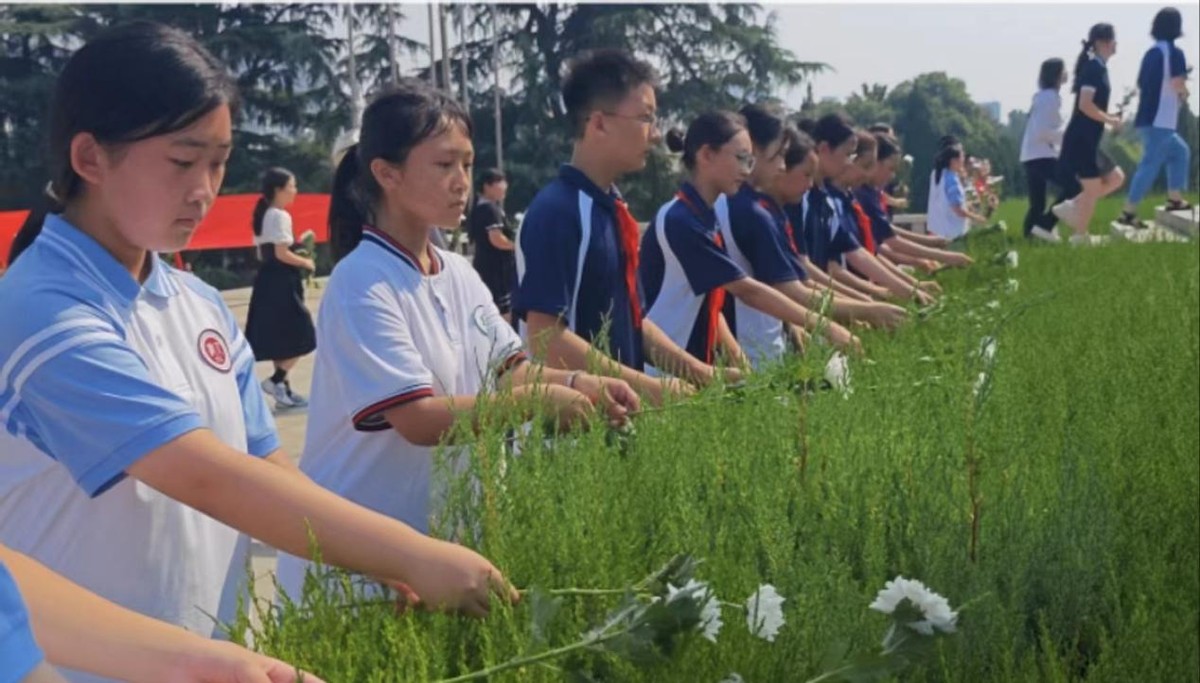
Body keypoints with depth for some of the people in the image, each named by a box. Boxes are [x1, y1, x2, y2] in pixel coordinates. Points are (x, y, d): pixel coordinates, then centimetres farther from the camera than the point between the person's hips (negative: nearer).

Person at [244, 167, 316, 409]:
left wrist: (296, 250, 17)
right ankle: (276, 380, -7)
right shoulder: (280, 216, -14)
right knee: (300, 336, -3)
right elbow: (281, 254, -20)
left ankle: (284, 389, 16)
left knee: (280, 337, 12)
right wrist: (305, 263, -6)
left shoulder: (263, 215, 14)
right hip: (282, 281, -10)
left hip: (267, 279, 10)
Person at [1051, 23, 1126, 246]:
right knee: (1093, 188, -1)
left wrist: (1110, 117, 13)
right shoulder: (1094, 67, -13)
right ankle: (1080, 237, 10)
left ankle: (1071, 207, 12)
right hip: (1081, 139, -9)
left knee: (1115, 177, 13)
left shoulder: (1097, 67, 16)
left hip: (1088, 140, 9)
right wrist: (1110, 120, -13)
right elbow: (1085, 105, -23)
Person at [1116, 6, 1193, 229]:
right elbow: (1178, 84, -20)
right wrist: (1184, 92, 0)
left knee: (1180, 151, 23)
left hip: (1147, 118, 9)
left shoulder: (1151, 52, 15)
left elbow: (1141, 86, 18)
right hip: (1160, 120, -9)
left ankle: (1174, 199, 23)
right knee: (1150, 165, -9)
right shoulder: (1174, 52, -9)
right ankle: (1128, 212, -13)